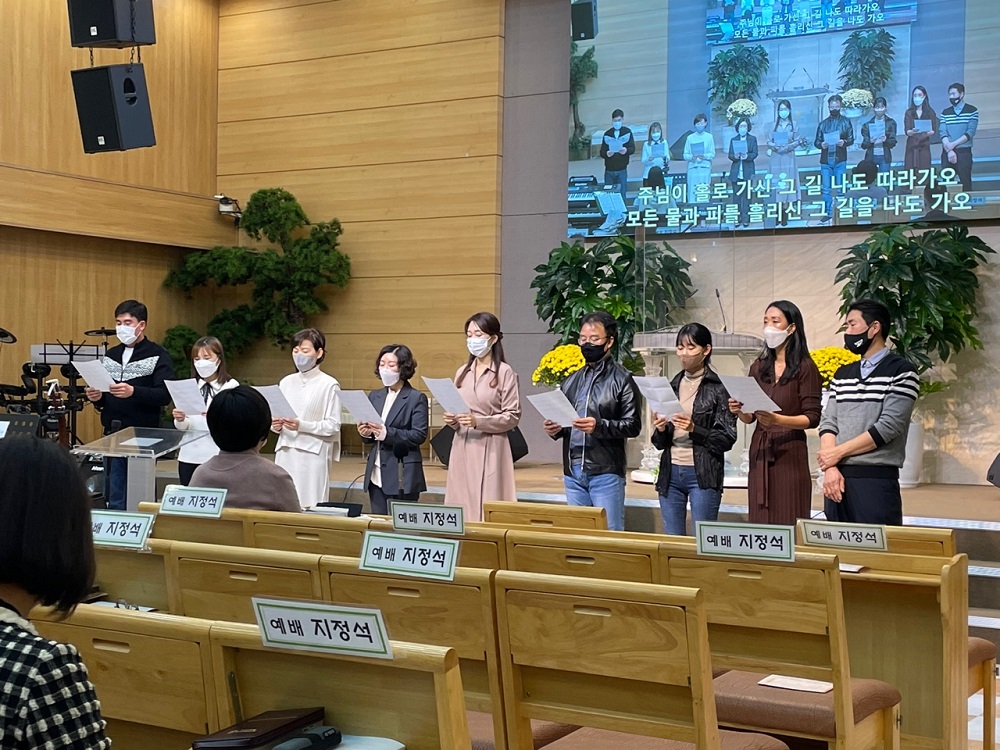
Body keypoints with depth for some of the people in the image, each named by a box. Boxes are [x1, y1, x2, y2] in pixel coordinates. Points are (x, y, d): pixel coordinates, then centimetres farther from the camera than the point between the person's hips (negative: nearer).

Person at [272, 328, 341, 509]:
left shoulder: (329, 385, -3)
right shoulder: (286, 382, 13)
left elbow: (333, 426, -7)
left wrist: (301, 426, -19)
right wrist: (276, 425, -5)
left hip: (313, 455, -5)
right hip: (285, 453, 5)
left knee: (310, 507, -7)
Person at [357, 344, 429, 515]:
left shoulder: (416, 398, -5)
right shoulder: (375, 396, 14)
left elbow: (419, 435, -13)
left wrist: (387, 433, -23)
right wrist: (366, 433, -5)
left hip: (402, 476, -6)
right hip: (376, 475, 6)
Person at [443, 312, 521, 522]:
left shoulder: (504, 372, -4)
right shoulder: (462, 372, 14)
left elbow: (513, 416, -8)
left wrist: (478, 421, -18)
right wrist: (452, 421, -1)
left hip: (490, 450, -5)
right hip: (462, 448, 5)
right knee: (461, 507, 2)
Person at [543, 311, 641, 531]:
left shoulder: (621, 379, -2)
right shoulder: (572, 379, 16)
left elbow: (633, 425, -9)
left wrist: (599, 426, -23)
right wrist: (554, 429, 0)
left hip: (605, 473, -6)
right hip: (573, 472, 6)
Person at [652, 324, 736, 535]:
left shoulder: (718, 388, -2)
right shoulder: (672, 386, 12)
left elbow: (727, 438, -7)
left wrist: (694, 429, -19)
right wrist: (660, 430, -7)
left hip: (703, 475, -5)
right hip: (670, 472, 5)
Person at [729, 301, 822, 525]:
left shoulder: (805, 368, -4)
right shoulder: (759, 367, 12)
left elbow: (812, 418, -9)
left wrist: (778, 419, -24)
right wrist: (739, 411, -8)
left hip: (789, 453, -5)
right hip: (759, 450, 5)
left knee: (789, 524, -4)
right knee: (760, 523, 5)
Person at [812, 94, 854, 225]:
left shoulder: (846, 122, 7)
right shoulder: (823, 124, 12)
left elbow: (851, 139, 4)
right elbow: (816, 142, 11)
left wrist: (844, 142, -17)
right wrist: (821, 144, -12)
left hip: (840, 160, -2)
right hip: (825, 160, 2)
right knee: (826, 189, 0)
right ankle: (828, 215, 5)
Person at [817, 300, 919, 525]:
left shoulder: (901, 372, -1)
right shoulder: (842, 374, 17)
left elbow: (889, 427, -10)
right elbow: (828, 422, 9)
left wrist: (838, 452, -7)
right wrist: (830, 468, -7)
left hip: (877, 478, -5)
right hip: (837, 476, 5)